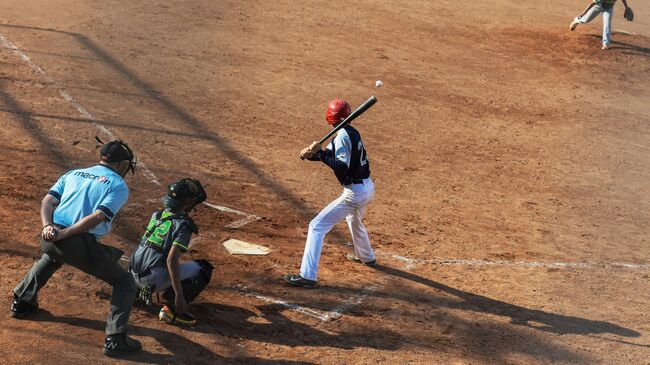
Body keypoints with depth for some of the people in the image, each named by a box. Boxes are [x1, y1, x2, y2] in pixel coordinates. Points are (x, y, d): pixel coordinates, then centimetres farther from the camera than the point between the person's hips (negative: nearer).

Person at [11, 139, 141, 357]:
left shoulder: (73, 174, 23)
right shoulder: (119, 185, 6)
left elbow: (48, 200, 7)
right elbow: (98, 216, -11)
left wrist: (48, 226, -8)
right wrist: (65, 233, -14)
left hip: (51, 238, 6)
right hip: (83, 245, -6)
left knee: (51, 257, 43)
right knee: (125, 282, 10)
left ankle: (21, 302, 46)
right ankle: (115, 339, -6)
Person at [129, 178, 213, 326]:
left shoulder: (156, 215, 10)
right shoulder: (183, 225, -13)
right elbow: (171, 260, -23)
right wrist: (179, 296, -23)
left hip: (134, 273, 8)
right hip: (152, 278, -8)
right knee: (203, 268, -3)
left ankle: (137, 291, 19)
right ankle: (172, 309, -12)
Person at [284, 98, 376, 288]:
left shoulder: (342, 135, -18)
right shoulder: (351, 132, 9)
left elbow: (342, 166, -26)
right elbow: (329, 154, 10)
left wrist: (319, 153, -23)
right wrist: (311, 153, -9)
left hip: (354, 192, -9)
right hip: (368, 187, 9)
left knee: (317, 226, -9)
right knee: (354, 219, 40)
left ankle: (308, 276, -15)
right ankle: (365, 256, 60)